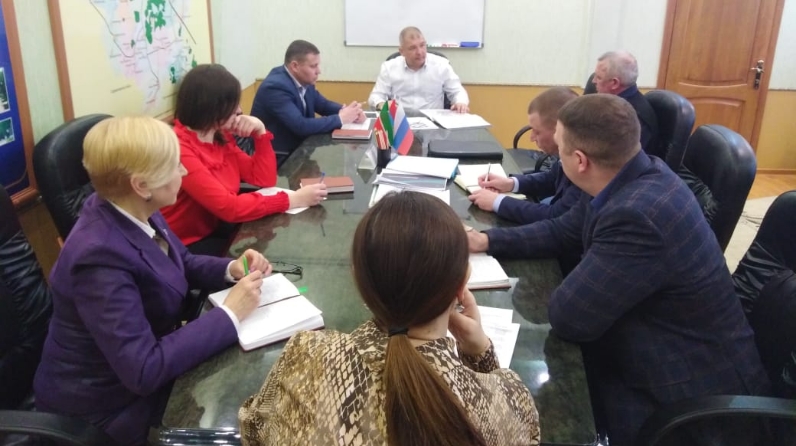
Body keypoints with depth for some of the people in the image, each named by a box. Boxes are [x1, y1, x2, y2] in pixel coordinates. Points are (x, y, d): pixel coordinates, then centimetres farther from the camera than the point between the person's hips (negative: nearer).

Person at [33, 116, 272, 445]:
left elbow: (183, 263, 10)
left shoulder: (132, 212, -8)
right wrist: (229, 314, -28)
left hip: (147, 358, 7)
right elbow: (143, 370, -34)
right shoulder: (100, 257, -32)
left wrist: (232, 269, -9)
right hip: (110, 404, -7)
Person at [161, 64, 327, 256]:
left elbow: (264, 179, 6)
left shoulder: (221, 137, 3)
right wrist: (292, 200, -25)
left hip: (218, 231, 8)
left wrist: (260, 132, -6)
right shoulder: (179, 151, -23)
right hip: (186, 249, -7)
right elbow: (228, 207, -28)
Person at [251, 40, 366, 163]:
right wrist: (340, 119, -21)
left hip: (296, 148, 8)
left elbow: (323, 104, 14)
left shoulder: (303, 80, 0)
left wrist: (346, 111, -8)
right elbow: (301, 126, -30)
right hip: (277, 158, -8)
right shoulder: (275, 87, -24)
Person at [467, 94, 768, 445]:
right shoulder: (631, 174, -5)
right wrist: (487, 241, 5)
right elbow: (562, 230, 10)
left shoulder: (637, 214, -34)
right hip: (652, 349, 8)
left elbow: (568, 318, -27)